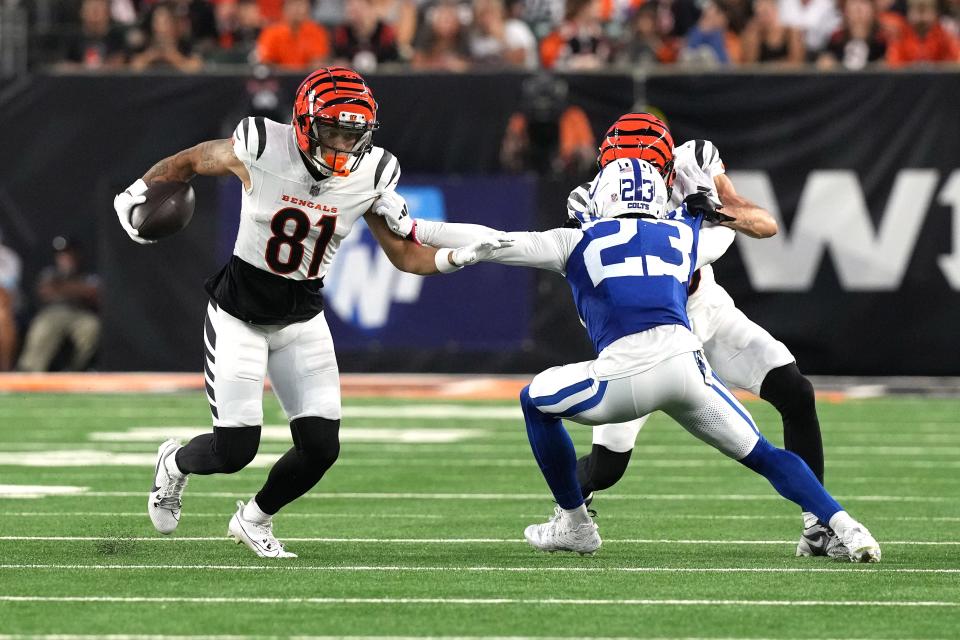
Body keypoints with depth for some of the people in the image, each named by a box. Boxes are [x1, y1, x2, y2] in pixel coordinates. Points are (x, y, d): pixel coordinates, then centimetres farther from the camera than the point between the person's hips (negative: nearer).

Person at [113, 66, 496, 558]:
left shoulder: (370, 176, -11)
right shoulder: (261, 149, -21)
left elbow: (405, 254, -3)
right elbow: (190, 162, -2)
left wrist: (455, 257, -21)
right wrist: (137, 194, -3)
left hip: (303, 321, 4)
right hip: (239, 314, -4)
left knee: (321, 448, -5)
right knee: (235, 452, -8)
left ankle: (254, 520, 26)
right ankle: (175, 463, 31)